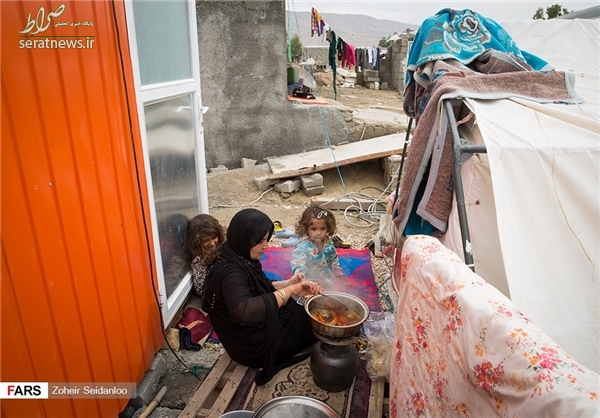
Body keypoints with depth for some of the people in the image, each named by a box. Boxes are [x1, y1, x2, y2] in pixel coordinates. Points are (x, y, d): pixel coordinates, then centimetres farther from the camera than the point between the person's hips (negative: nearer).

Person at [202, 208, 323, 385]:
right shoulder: (230, 272, -34)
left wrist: (287, 283, -10)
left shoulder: (238, 258, -5)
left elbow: (261, 289, 8)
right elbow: (245, 311, -52)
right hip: (255, 346, -9)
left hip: (262, 325, 9)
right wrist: (290, 290, -44)